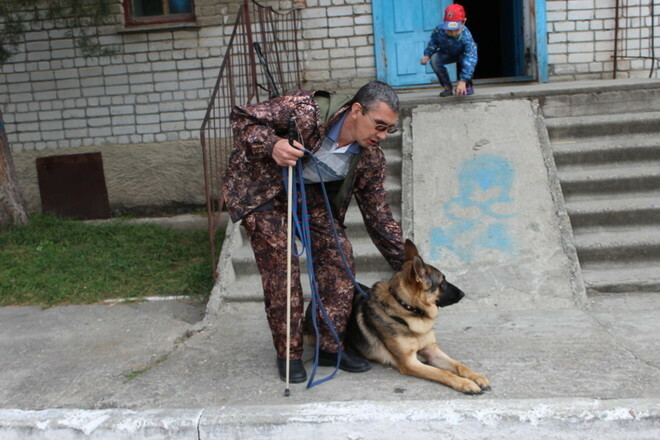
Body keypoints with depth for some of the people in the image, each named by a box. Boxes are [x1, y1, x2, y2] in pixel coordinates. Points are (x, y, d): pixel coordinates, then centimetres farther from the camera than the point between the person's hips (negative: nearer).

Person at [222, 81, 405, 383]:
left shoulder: (371, 159, -14)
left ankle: (329, 346, 8)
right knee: (281, 265, -13)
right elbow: (242, 118, -22)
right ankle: (289, 354, 5)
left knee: (339, 254, -8)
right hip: (261, 189, -5)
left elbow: (378, 216, -4)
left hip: (309, 192, 5)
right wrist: (271, 145, -42)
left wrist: (406, 266, -4)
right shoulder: (305, 110, -31)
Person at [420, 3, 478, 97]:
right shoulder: (438, 30, -30)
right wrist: (427, 55, -23)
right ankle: (448, 87, -10)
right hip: (447, 54, 3)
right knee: (434, 59, -27)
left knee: (468, 61, -36)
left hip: (462, 54, -3)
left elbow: (470, 59, -47)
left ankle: (467, 86, -5)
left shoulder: (466, 36, -40)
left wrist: (463, 81, -54)